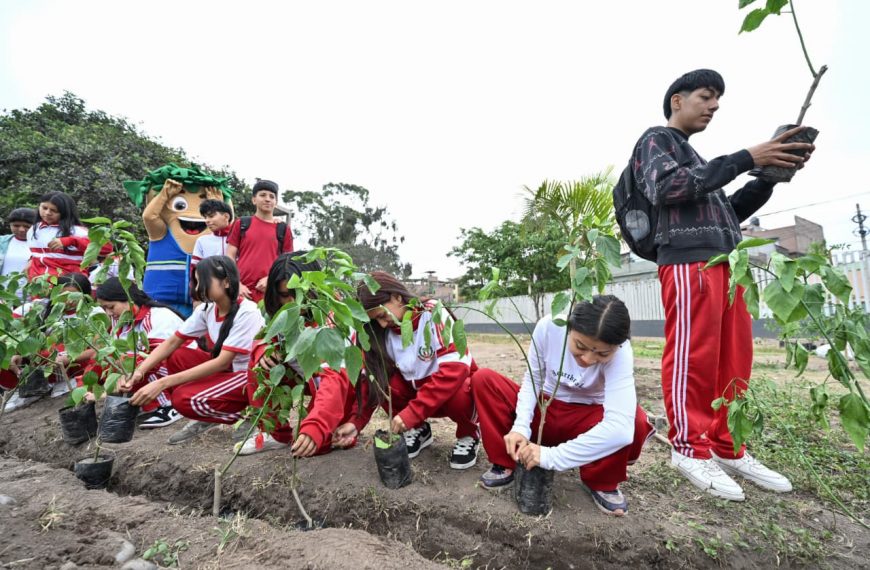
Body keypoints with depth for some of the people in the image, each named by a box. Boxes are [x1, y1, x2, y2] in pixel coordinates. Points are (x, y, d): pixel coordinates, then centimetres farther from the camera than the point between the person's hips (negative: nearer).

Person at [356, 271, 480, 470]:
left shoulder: (435, 314, -23)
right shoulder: (385, 332, -8)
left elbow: (455, 368, -33)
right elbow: (373, 382, -5)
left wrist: (412, 412, -36)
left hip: (456, 389, -4)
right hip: (418, 391, 4)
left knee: (458, 396, -37)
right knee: (382, 383, -22)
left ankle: (468, 434, -3)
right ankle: (418, 430, 3)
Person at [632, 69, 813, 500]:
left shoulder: (696, 159, 33)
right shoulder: (656, 139, 9)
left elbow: (728, 213, 28)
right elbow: (668, 188, -12)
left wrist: (772, 176, 14)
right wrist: (746, 158, -11)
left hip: (725, 264, 9)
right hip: (688, 262, -9)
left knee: (733, 362, 6)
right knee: (692, 358, -9)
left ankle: (726, 447, 14)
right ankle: (690, 448, 0)